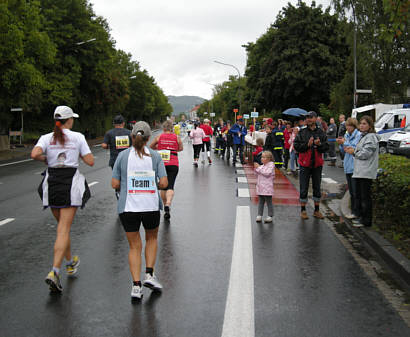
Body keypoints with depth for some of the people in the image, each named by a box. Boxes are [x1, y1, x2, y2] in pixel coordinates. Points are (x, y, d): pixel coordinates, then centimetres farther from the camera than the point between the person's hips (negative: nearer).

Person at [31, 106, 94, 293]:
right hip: (70, 183, -3)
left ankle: (70, 262, 36)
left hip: (51, 184, 3)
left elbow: (35, 154, -15)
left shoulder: (46, 138, 3)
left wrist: (47, 158, 5)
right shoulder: (78, 137, -2)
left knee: (62, 225, 21)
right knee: (64, 229, -6)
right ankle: (54, 271, -19)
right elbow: (90, 161, -3)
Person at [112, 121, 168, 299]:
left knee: (134, 246, 12)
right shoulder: (155, 156, -2)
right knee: (152, 238, 25)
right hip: (151, 206, 0)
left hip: (128, 207, 0)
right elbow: (164, 183, -7)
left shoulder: (123, 156, 0)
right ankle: (149, 275, 12)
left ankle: (136, 285, 4)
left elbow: (114, 184, -1)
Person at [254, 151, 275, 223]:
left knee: (268, 202, 1)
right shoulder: (262, 165, 13)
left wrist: (259, 168, -18)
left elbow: (267, 173, -21)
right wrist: (256, 169, -1)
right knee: (261, 202, 11)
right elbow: (257, 174, 19)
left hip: (267, 188, -7)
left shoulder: (271, 164, -7)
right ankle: (259, 215, 15)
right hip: (260, 187, 7)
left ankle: (270, 216, 9)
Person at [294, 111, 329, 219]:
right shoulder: (302, 132, 1)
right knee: (304, 189, 1)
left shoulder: (321, 133, 4)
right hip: (305, 164, -2)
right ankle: (303, 210, 12)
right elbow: (296, 146, -6)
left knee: (317, 188, 10)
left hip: (317, 164, 2)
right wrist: (307, 144, -19)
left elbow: (326, 147, 1)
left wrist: (319, 144, -18)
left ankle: (316, 210, 20)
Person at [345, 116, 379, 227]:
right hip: (359, 172, 10)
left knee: (365, 197, -5)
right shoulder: (363, 136, 20)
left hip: (366, 172, -10)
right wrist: (352, 149, 6)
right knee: (359, 196, 14)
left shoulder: (371, 137, -10)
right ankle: (362, 217, 23)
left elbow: (366, 153, -17)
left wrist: (354, 152, -5)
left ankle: (366, 221, 0)